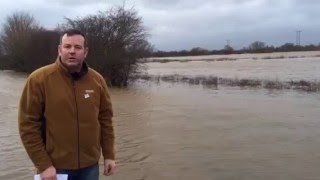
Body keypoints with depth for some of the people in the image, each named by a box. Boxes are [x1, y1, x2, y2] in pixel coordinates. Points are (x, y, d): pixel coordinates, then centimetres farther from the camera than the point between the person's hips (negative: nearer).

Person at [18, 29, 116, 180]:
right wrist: (43, 164, -12)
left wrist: (109, 155, 6)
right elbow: (28, 125, -9)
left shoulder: (97, 80, 1)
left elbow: (105, 120, 7)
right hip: (55, 167, -3)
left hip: (90, 165, 4)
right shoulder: (39, 79, -10)